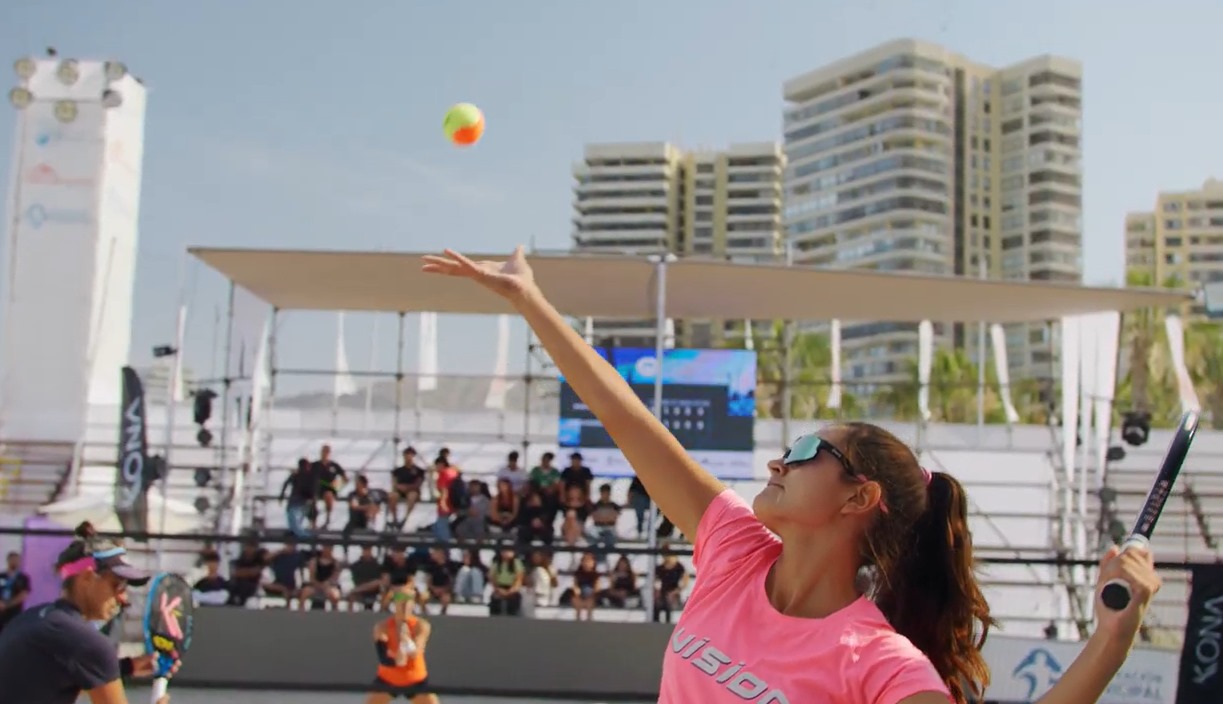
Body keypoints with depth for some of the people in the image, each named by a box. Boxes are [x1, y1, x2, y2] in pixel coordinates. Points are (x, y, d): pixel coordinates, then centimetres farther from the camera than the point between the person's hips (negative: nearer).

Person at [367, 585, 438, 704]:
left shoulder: (422, 626, -17)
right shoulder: (382, 626, -17)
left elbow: (414, 653, -30)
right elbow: (383, 658, -27)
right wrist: (395, 659, -48)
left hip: (416, 681, 0)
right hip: (387, 679, 0)